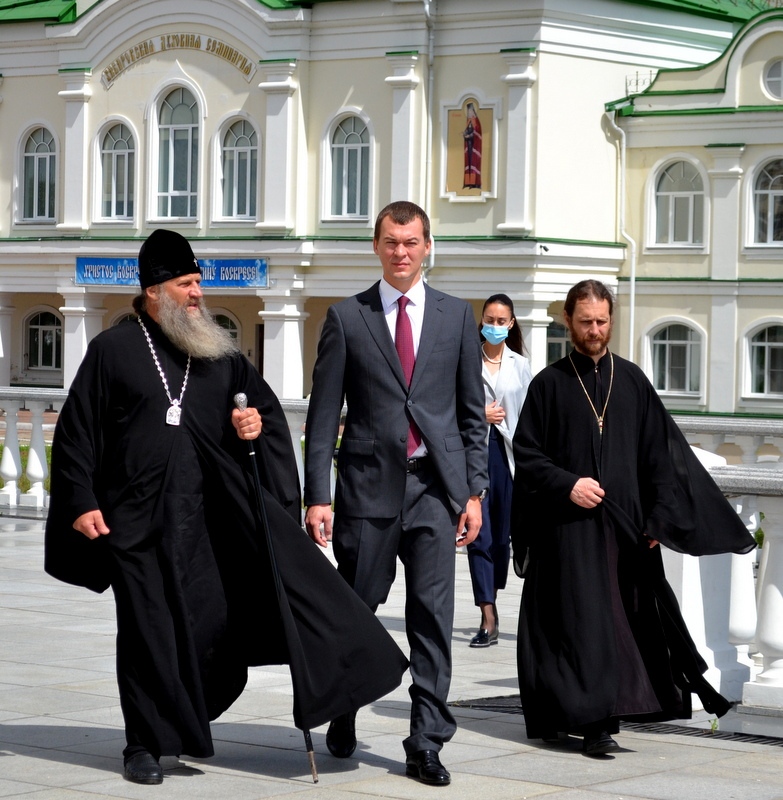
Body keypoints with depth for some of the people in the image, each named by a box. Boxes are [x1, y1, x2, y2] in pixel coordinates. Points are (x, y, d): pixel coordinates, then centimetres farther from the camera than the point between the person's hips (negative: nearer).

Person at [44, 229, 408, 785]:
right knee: (149, 629, 1)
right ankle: (147, 744, 10)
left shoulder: (219, 352, 12)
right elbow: (77, 432, 2)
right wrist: (82, 503, -5)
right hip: (140, 515, -3)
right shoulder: (114, 350, 2)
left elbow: (268, 406, 22)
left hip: (217, 510, 3)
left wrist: (258, 422, -2)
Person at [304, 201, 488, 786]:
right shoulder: (347, 318, 5)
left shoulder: (457, 316, 9)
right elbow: (324, 414, 3)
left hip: (436, 485, 1)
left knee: (433, 615, -3)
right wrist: (317, 496, -4)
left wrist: (474, 492, 3)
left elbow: (472, 411, 10)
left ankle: (426, 743, 2)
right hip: (368, 484, -1)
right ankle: (343, 719, 28)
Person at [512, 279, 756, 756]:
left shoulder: (632, 382, 10)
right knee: (581, 620, -9)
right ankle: (594, 718, -10)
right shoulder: (550, 385, 3)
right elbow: (527, 453, 2)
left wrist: (658, 518, -1)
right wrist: (566, 484, -15)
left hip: (626, 523, 3)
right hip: (569, 527, -3)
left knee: (622, 621, 1)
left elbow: (661, 454, 9)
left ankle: (604, 718, 4)